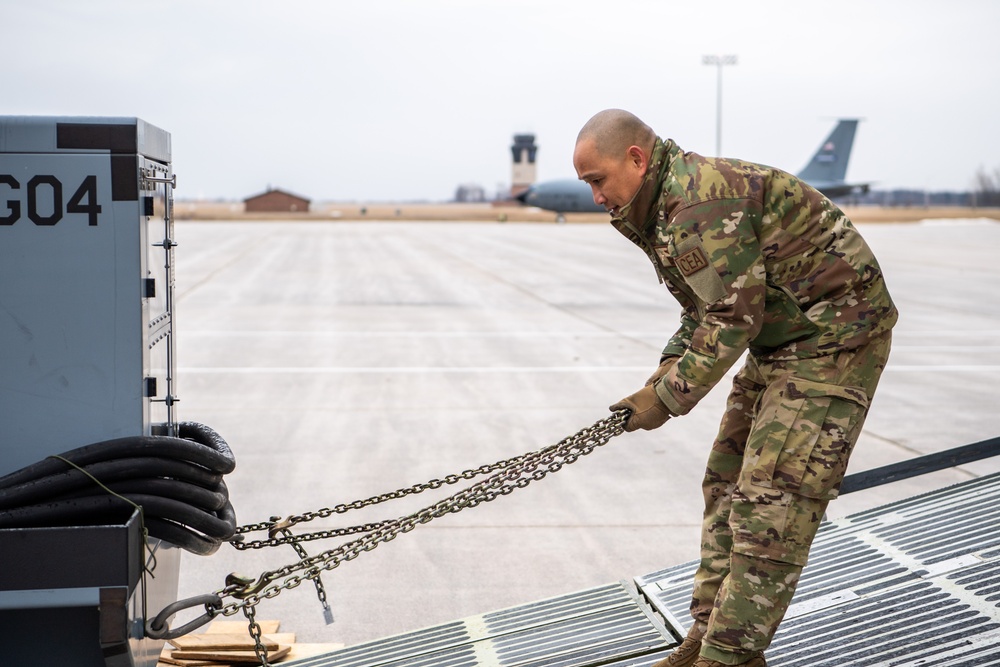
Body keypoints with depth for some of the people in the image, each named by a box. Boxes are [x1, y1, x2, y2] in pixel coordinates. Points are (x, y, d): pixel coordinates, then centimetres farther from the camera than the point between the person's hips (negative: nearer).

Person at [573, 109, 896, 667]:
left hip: (836, 336, -11)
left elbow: (734, 316, -24)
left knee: (770, 500, -12)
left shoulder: (699, 198, -23)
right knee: (728, 484, 12)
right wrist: (664, 375, 3)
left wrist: (669, 399, -16)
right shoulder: (667, 205, 11)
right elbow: (704, 312, 17)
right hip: (783, 343, 11)